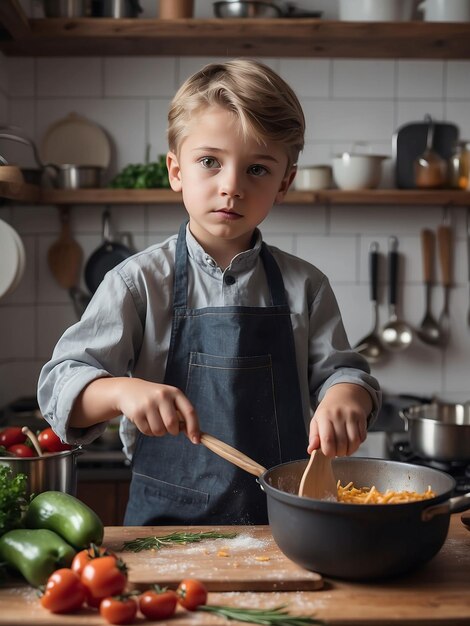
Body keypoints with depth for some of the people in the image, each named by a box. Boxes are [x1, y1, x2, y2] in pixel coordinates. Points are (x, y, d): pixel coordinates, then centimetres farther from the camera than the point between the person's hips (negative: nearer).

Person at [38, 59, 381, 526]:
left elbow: (337, 369, 9)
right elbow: (61, 383, -5)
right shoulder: (140, 281, -2)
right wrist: (123, 390, -25)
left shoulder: (304, 286, 6)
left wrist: (345, 397, -14)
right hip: (168, 521, -4)